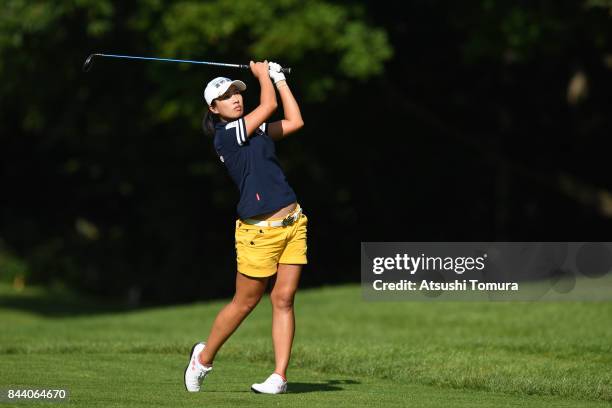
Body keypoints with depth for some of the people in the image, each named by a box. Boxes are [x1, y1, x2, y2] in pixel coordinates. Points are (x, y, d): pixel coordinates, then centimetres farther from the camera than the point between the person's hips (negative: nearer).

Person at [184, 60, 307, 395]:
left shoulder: (255, 129, 13)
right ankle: (204, 357, 24)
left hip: (293, 223, 7)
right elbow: (270, 105, -13)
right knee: (244, 303, 4)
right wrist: (262, 73, 4)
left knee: (283, 300, 0)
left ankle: (279, 376, 1)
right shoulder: (226, 136, -11)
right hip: (258, 231, -7)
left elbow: (295, 121, 14)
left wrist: (279, 79, 17)